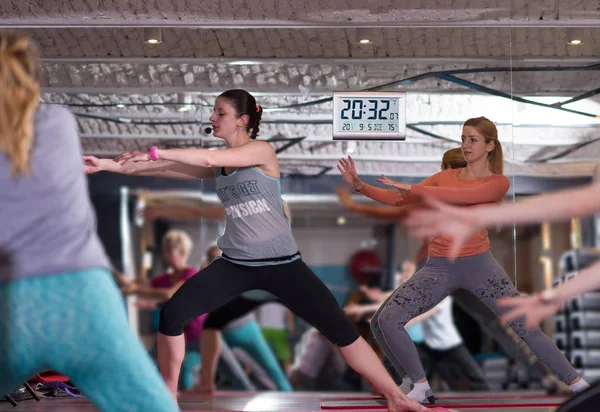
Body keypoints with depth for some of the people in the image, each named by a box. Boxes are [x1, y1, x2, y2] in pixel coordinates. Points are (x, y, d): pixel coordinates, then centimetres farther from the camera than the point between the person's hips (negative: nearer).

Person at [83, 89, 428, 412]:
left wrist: (154, 152, -23)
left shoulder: (262, 151, -11)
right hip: (235, 264, 5)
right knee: (172, 315, -11)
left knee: (340, 327, -7)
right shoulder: (217, 166, 6)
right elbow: (165, 170, 0)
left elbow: (210, 158, -26)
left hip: (281, 263, -5)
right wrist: (106, 165, -7)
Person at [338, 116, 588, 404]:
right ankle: (422, 387, 3)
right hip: (438, 268, 3)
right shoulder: (446, 176, 9)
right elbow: (398, 199, 4)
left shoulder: (498, 182, -4)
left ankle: (576, 382, 13)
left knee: (526, 326, -2)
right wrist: (360, 186, -8)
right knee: (388, 320, -12)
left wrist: (413, 188, -25)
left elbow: (461, 196, -22)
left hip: (478, 265, -3)